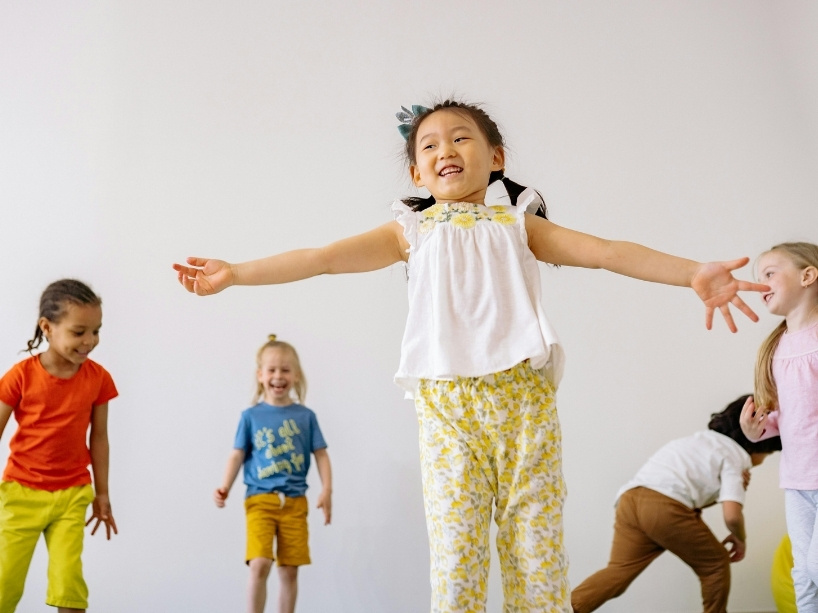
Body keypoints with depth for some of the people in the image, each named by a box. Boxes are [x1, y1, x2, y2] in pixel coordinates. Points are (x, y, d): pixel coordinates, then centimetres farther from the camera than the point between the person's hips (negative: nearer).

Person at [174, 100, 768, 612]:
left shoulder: (518, 225, 13)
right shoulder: (411, 231, 14)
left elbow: (605, 251, 1)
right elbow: (323, 256, 6)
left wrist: (692, 271, -13)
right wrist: (235, 272, -2)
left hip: (525, 396, 1)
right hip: (446, 401, 0)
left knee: (537, 545, 2)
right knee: (455, 548, -2)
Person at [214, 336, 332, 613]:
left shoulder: (305, 416, 4)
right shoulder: (251, 416, 3)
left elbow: (321, 454, 5)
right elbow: (238, 455, 3)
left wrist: (327, 490, -7)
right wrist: (224, 488, -11)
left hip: (294, 502, 2)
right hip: (259, 499, -1)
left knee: (289, 571, 7)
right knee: (259, 565, -15)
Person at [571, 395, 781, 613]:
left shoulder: (703, 440, 33)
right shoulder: (736, 457, 9)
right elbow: (731, 515, -2)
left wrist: (735, 486, 18)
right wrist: (740, 538, 18)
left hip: (630, 499, 7)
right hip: (666, 507, -7)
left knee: (618, 572, 1)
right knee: (716, 563, 16)